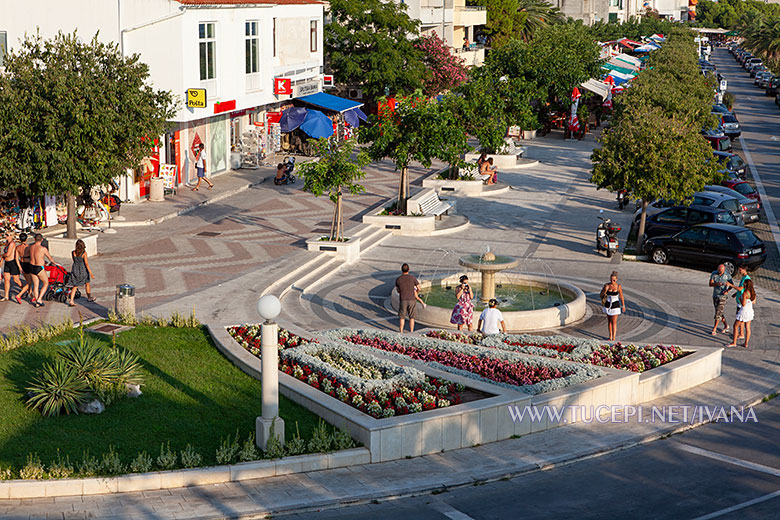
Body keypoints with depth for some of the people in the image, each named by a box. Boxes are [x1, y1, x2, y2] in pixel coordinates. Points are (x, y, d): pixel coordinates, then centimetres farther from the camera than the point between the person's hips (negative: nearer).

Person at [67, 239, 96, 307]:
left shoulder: (73, 252, -7)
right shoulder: (84, 253, -17)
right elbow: (86, 264, -17)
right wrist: (91, 273, -13)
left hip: (75, 270, 3)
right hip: (83, 270, -3)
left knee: (75, 286, 8)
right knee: (87, 283, 22)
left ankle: (71, 301, -6)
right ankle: (89, 297, 40)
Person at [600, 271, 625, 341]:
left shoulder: (619, 286, -11)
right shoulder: (607, 285, -6)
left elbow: (621, 296, -1)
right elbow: (602, 295, -4)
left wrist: (623, 306, 3)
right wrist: (605, 290, -24)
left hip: (615, 305, -3)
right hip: (608, 304, 3)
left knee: (614, 322, -7)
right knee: (609, 321, 12)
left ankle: (613, 338, -7)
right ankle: (610, 336, 23)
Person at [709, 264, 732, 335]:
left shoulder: (727, 275, -14)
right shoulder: (714, 273, -8)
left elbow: (731, 285, -2)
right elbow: (710, 284, -12)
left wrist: (727, 291, -21)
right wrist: (717, 284, -32)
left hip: (723, 296, -4)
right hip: (715, 295, 4)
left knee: (718, 312, -7)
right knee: (718, 312, 13)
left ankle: (714, 329, 0)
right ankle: (726, 325, 33)